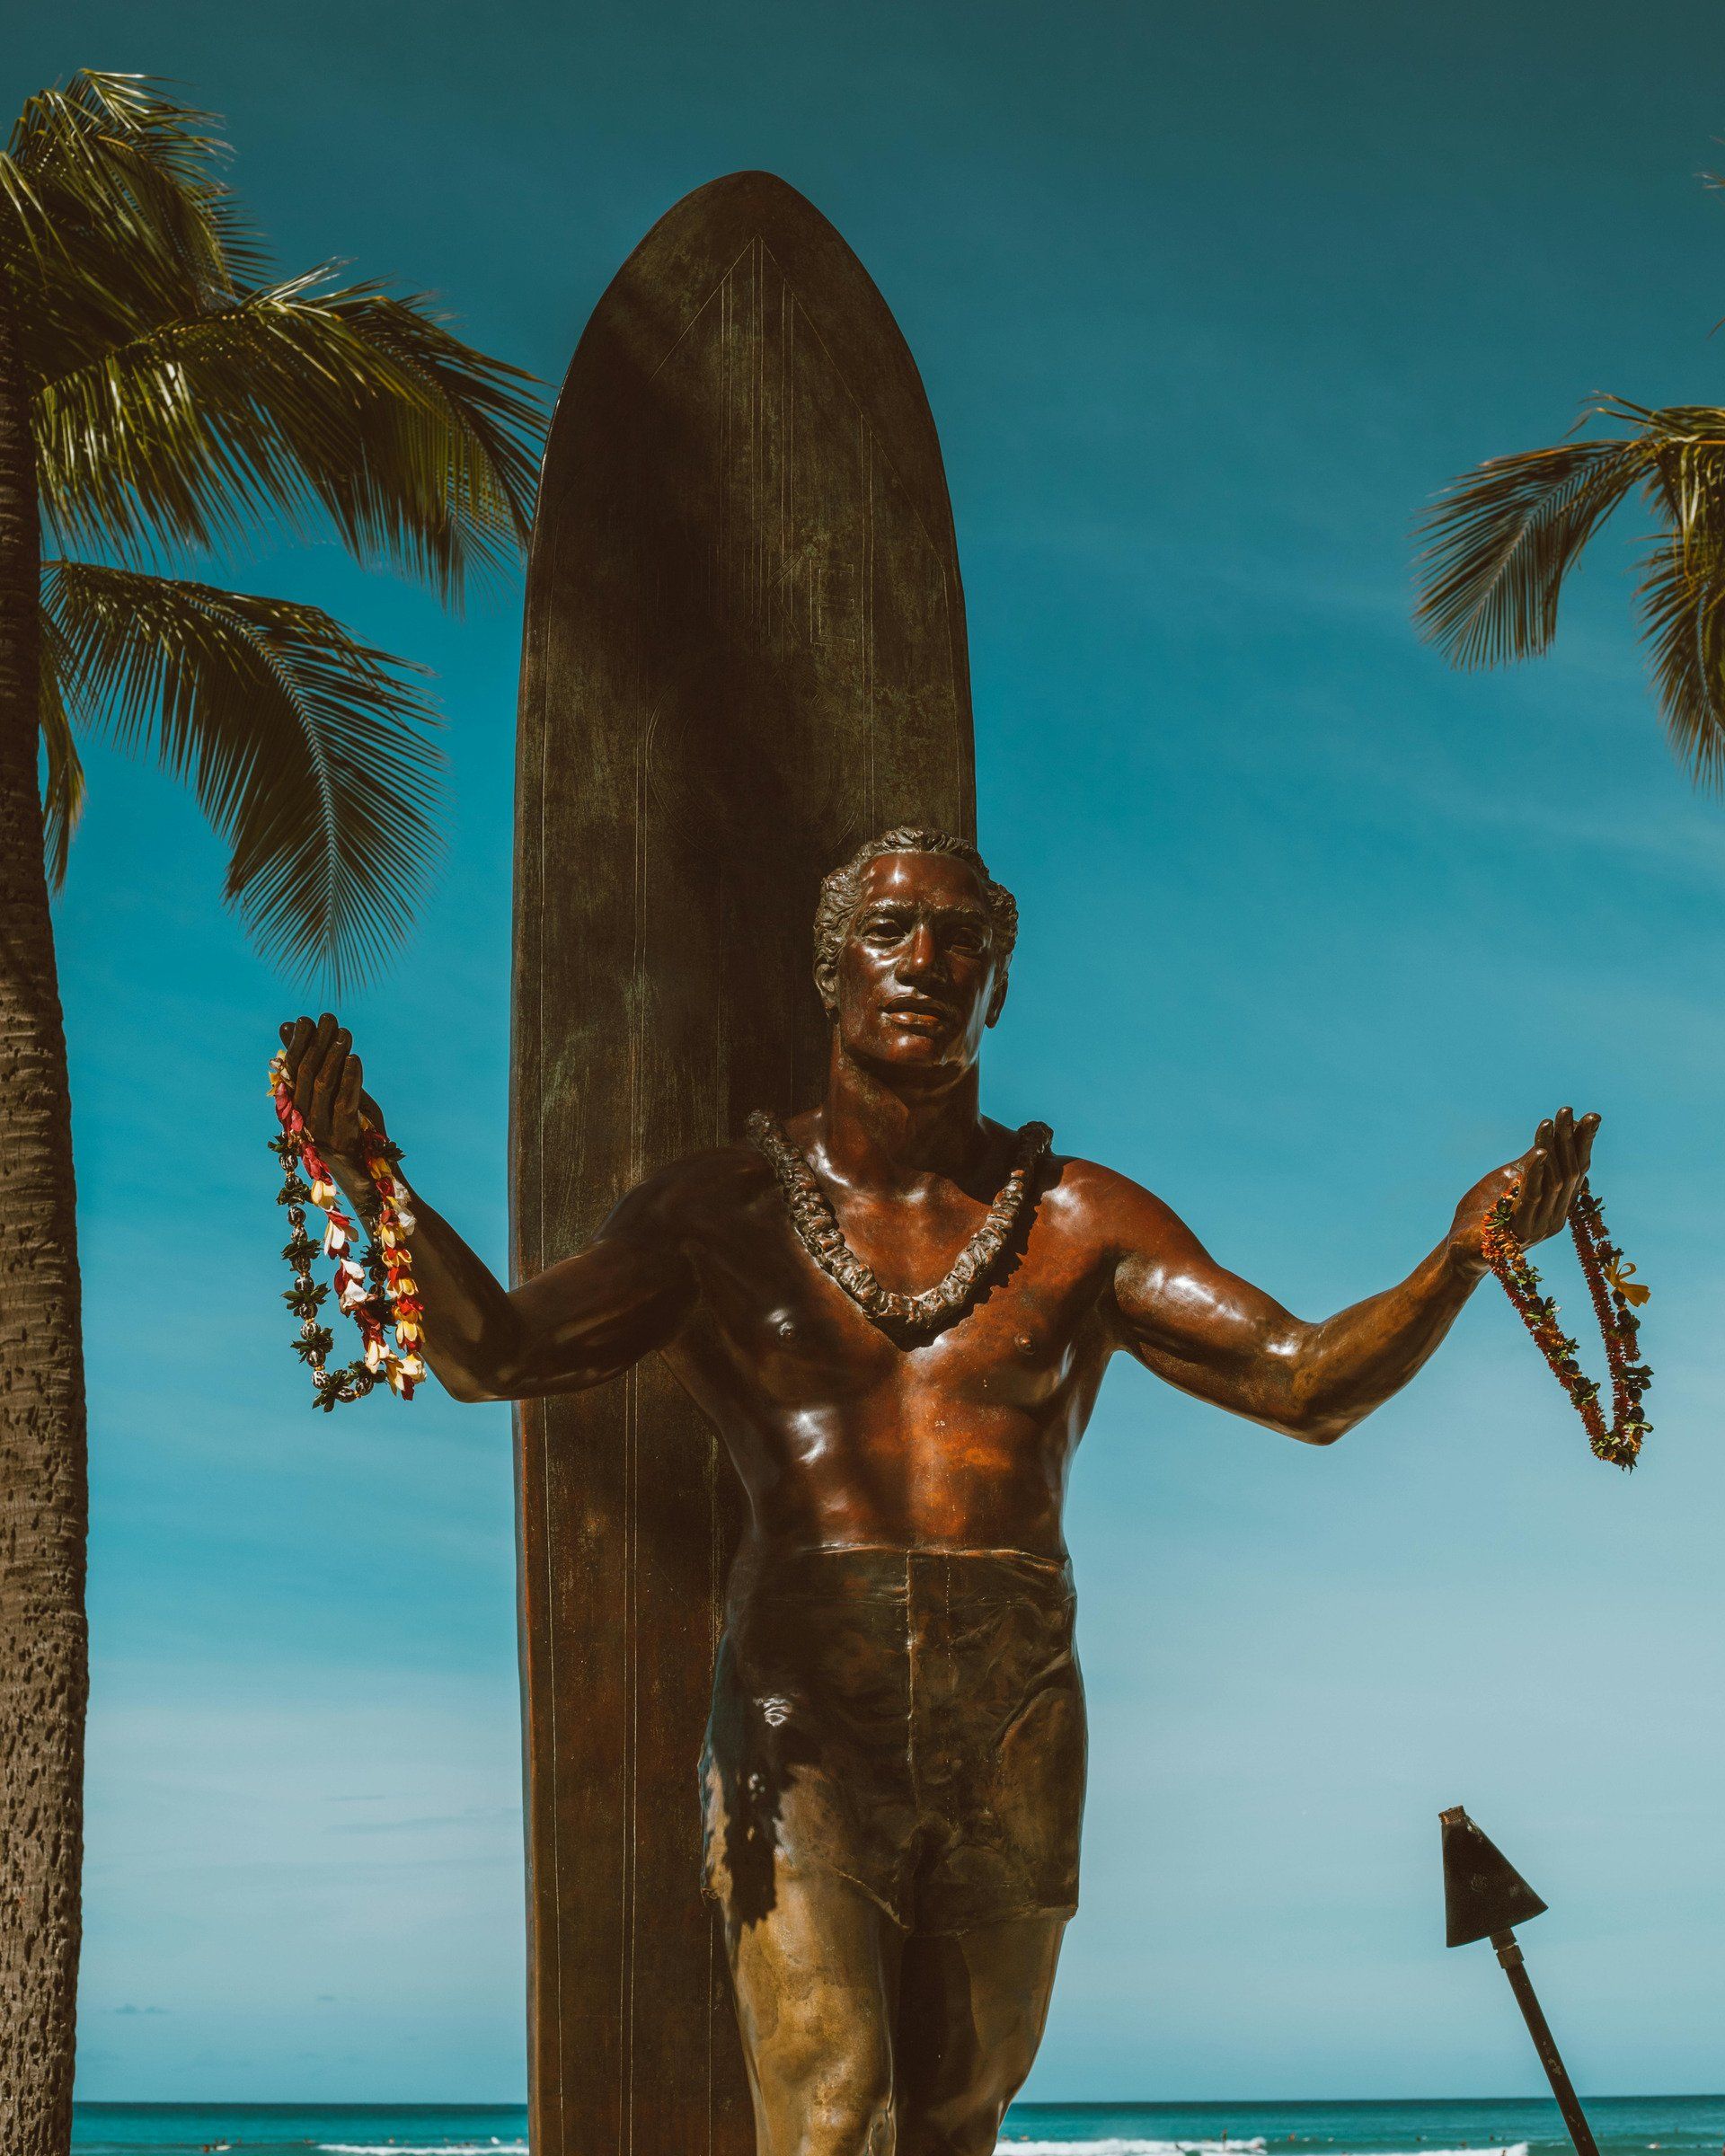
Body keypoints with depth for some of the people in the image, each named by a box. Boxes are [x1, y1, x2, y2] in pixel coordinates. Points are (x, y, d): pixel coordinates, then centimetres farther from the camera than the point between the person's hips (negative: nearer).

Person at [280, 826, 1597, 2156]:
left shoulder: (1082, 1222, 8)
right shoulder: (720, 1212, 6)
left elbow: (1309, 1385, 1)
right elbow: (494, 1356, -3)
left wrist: (1464, 1252, -17)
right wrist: (379, 1186, -21)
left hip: (1016, 1735, 2)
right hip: (802, 1722, -2)